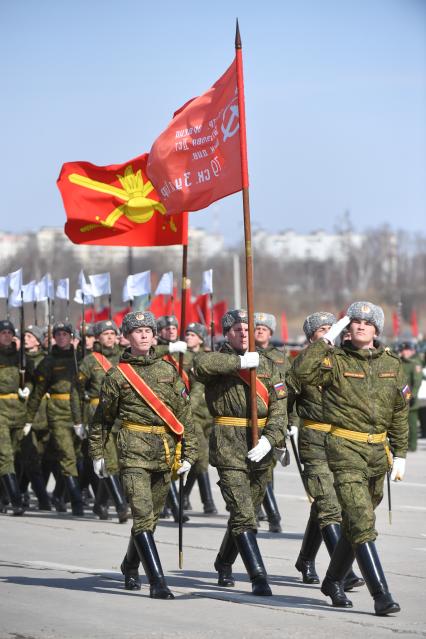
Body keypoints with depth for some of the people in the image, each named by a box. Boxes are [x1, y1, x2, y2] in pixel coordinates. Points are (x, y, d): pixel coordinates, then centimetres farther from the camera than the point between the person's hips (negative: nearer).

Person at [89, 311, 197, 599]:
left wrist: (190, 453, 5)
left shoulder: (169, 370, 8)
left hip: (165, 453, 4)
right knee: (143, 515, -15)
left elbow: (184, 412, 9)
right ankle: (158, 581, -19)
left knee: (151, 516, 14)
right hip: (133, 452, -4)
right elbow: (103, 417, 10)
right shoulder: (117, 375, 1)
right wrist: (97, 453, 10)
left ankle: (130, 566, 38)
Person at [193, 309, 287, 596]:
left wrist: (269, 439, -13)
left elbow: (279, 408, 3)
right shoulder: (219, 361, -1)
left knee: (247, 511, 16)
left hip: (260, 450, 5)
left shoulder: (268, 365, 11)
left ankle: (224, 563, 38)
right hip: (228, 447, -5)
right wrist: (241, 361, -23)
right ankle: (258, 578, -13)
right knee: (243, 514, -12)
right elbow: (201, 364, -27)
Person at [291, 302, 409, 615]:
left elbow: (400, 413, 16)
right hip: (345, 450, -5)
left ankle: (334, 581, 35)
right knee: (361, 522, -15)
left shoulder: (392, 365, 9)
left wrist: (400, 455, 14)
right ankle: (381, 594, -18)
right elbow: (303, 371, -24)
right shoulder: (336, 360, -5)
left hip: (377, 450, 5)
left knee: (354, 522, 16)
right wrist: (327, 339, -20)